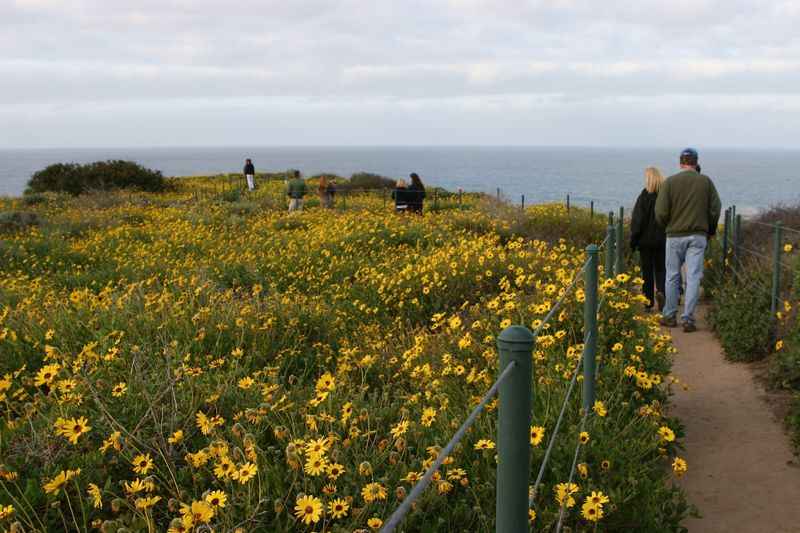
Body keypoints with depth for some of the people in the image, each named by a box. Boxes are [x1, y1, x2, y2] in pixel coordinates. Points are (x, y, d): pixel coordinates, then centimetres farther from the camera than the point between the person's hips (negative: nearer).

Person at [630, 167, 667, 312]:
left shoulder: (645, 196, -12)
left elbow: (637, 220, -10)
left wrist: (633, 240, -2)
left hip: (646, 240, -2)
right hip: (663, 240, 2)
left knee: (647, 271, 8)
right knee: (661, 268, 13)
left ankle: (648, 301, 12)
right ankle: (660, 291, -13)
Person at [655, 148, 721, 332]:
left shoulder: (670, 182, -6)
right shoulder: (706, 181, 0)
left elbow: (661, 212, -9)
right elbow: (715, 209, 1)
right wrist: (710, 230, 17)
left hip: (675, 235, -1)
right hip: (698, 236, 1)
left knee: (672, 276, 11)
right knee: (693, 277, 1)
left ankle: (669, 316, 19)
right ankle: (688, 319, -1)